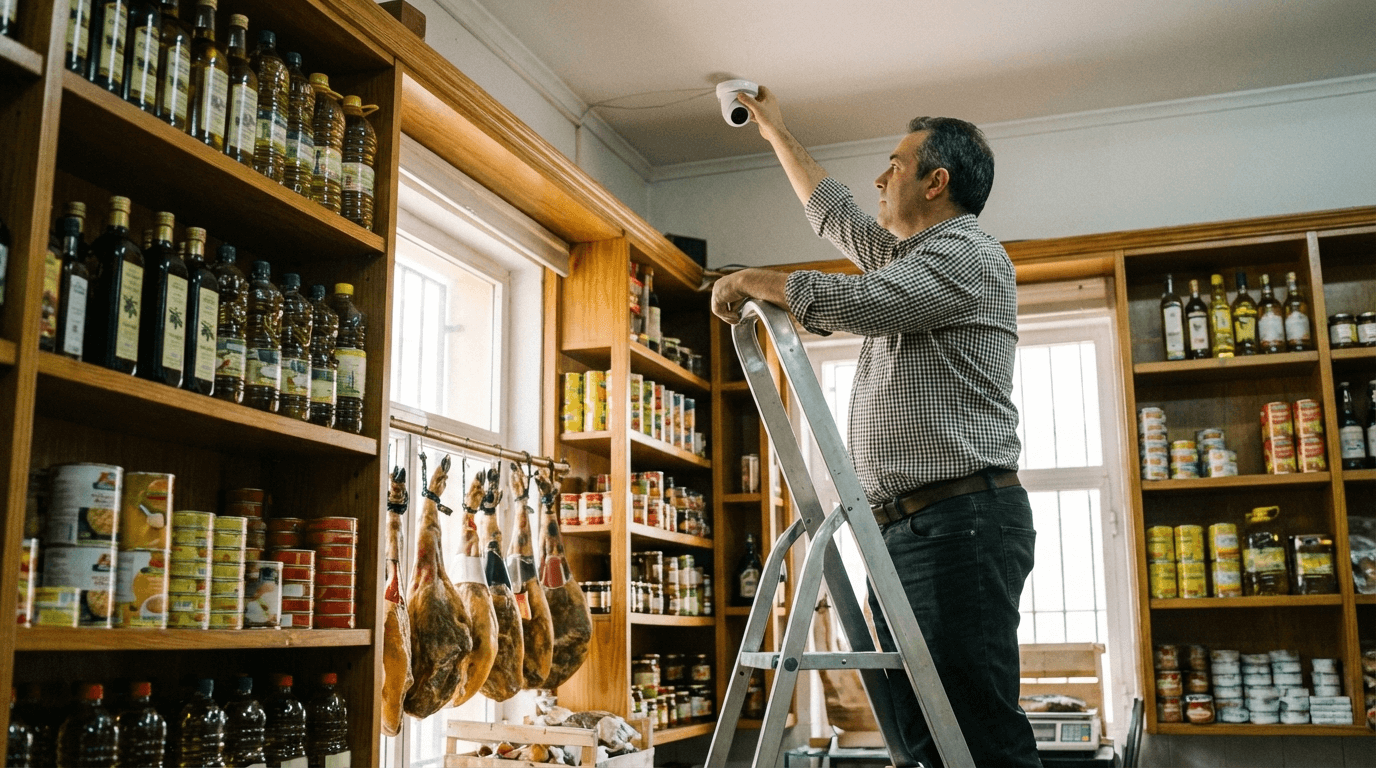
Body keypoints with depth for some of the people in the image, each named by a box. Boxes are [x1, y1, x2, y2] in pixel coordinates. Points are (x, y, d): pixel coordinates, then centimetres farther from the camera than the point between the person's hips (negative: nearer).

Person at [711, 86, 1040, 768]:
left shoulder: (968, 253, -4)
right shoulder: (909, 258, 26)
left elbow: (852, 302, -15)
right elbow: (835, 216, 40)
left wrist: (750, 280, 0)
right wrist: (777, 133, 47)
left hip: (959, 521, -9)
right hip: (903, 527, 10)